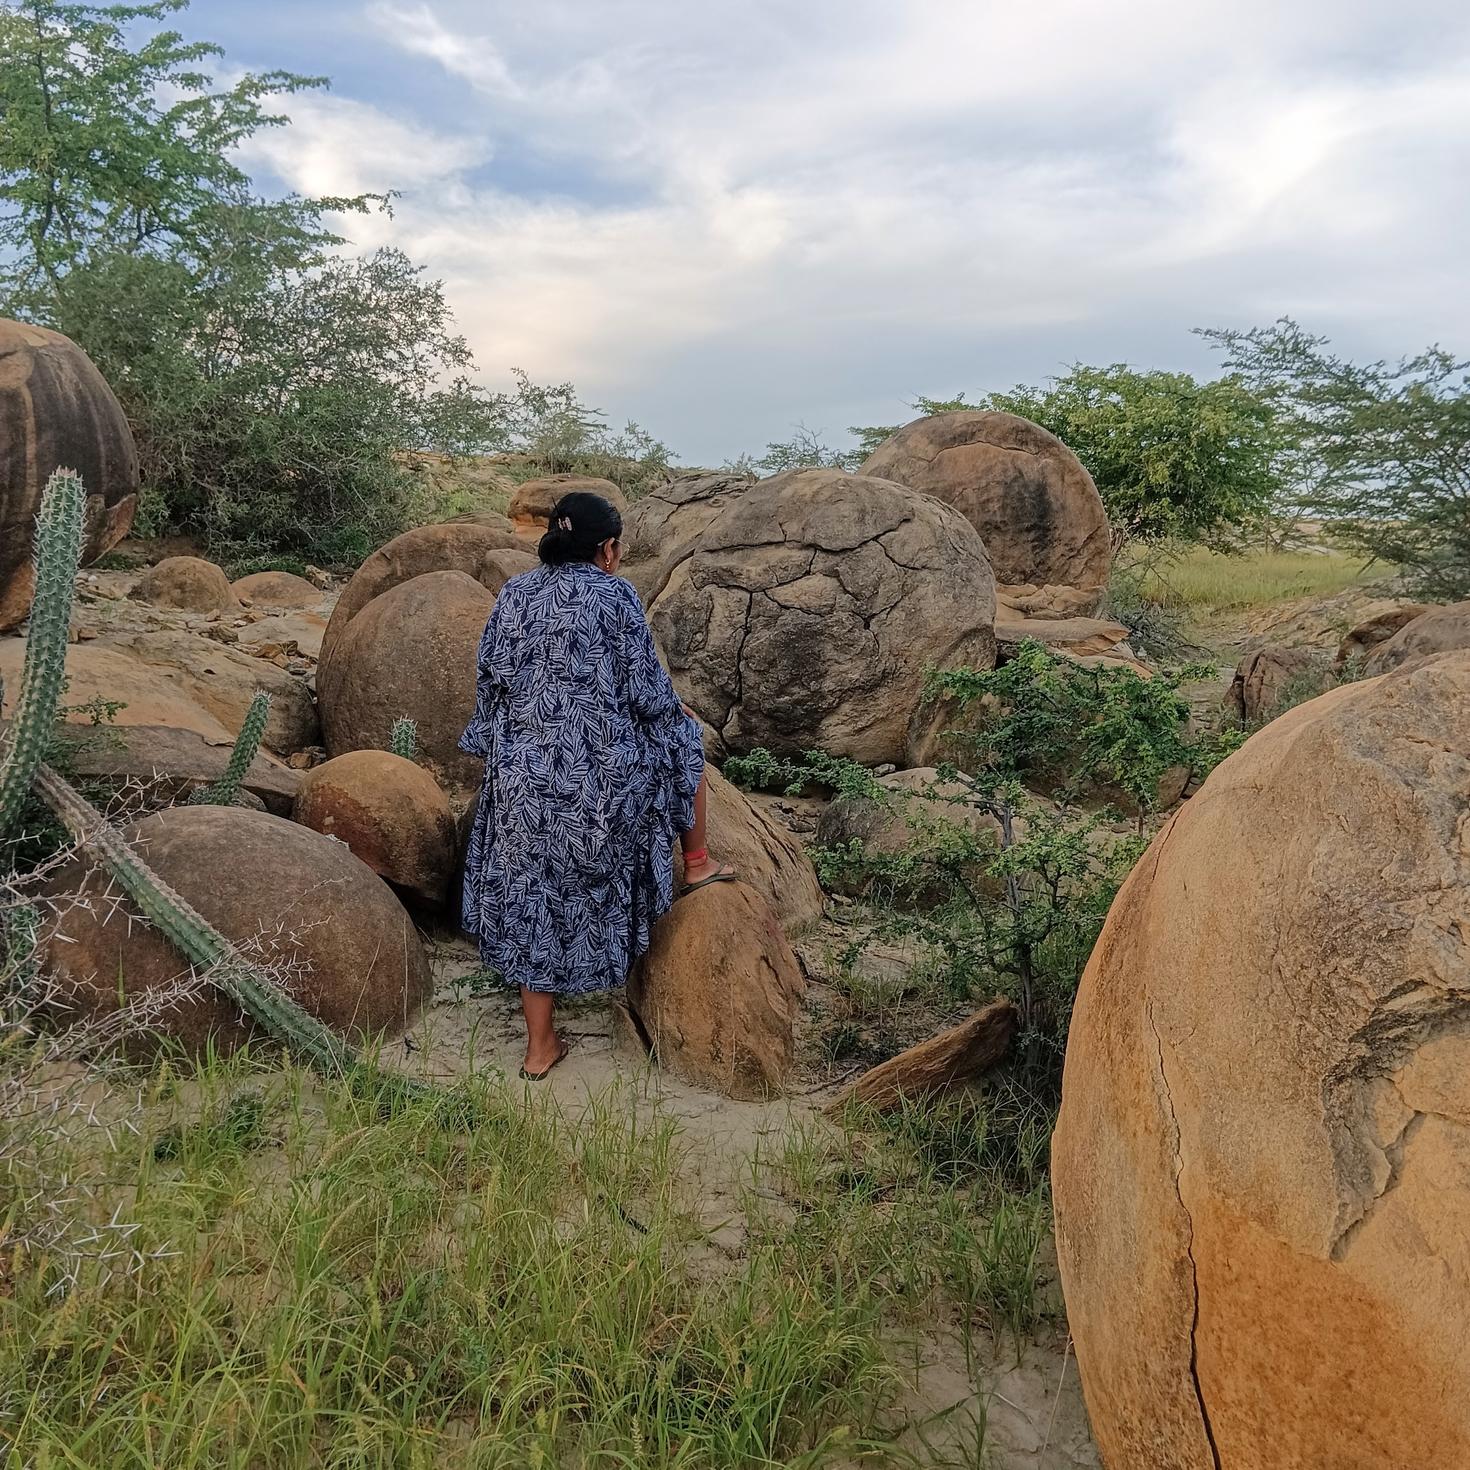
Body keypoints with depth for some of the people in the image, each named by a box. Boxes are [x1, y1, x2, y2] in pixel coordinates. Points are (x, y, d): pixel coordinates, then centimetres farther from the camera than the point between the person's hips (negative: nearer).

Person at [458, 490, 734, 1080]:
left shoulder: (514, 593, 5)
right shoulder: (615, 595, -8)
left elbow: (490, 680, 8)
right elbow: (648, 694, -7)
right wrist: (679, 713, 15)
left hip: (522, 775, 4)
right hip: (600, 769, -4)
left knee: (534, 896, 15)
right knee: (683, 736, 27)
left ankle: (540, 1046, 23)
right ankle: (698, 864, 39)